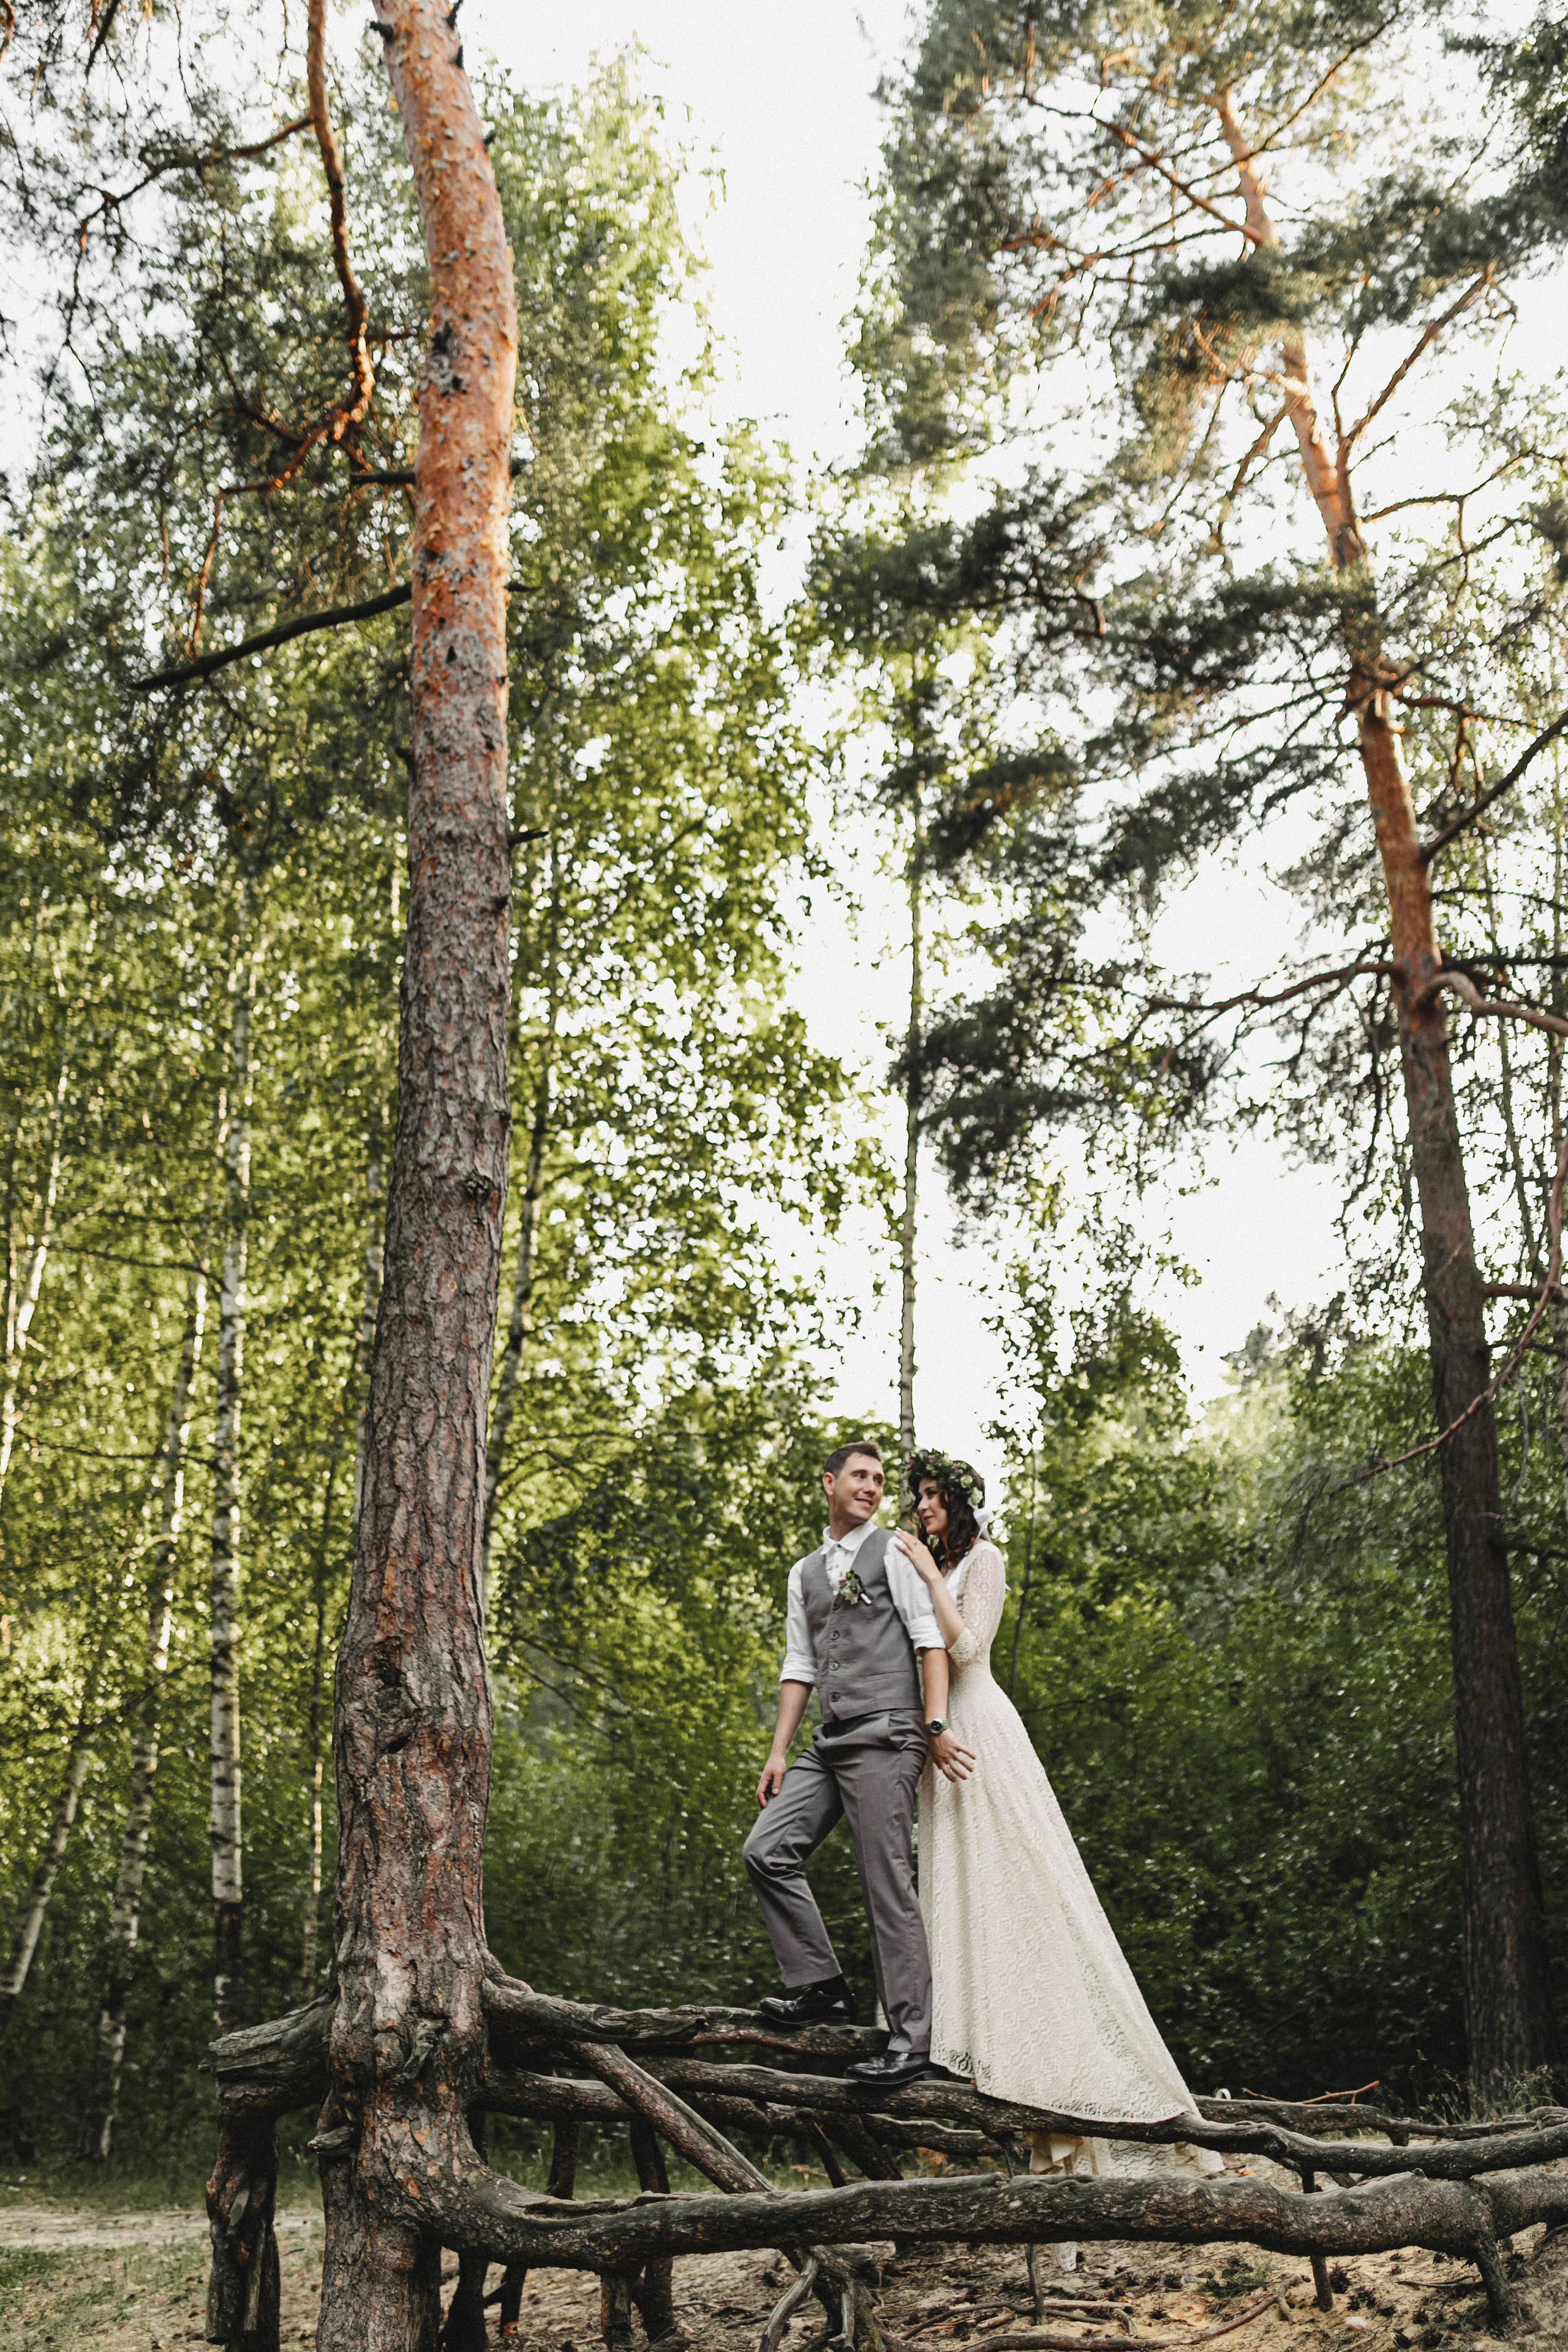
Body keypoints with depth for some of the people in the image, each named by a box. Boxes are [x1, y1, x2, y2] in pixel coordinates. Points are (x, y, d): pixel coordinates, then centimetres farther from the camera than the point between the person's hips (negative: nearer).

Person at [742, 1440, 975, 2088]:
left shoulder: (894, 1553, 3)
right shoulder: (805, 1573, 20)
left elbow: (932, 1640, -5)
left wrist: (936, 1726, -15)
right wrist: (779, 1752, 12)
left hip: (884, 1736, -6)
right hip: (827, 1742, 7)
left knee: (887, 1884, -8)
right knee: (767, 1851, -4)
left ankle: (911, 2040, -4)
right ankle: (821, 1986, 7)